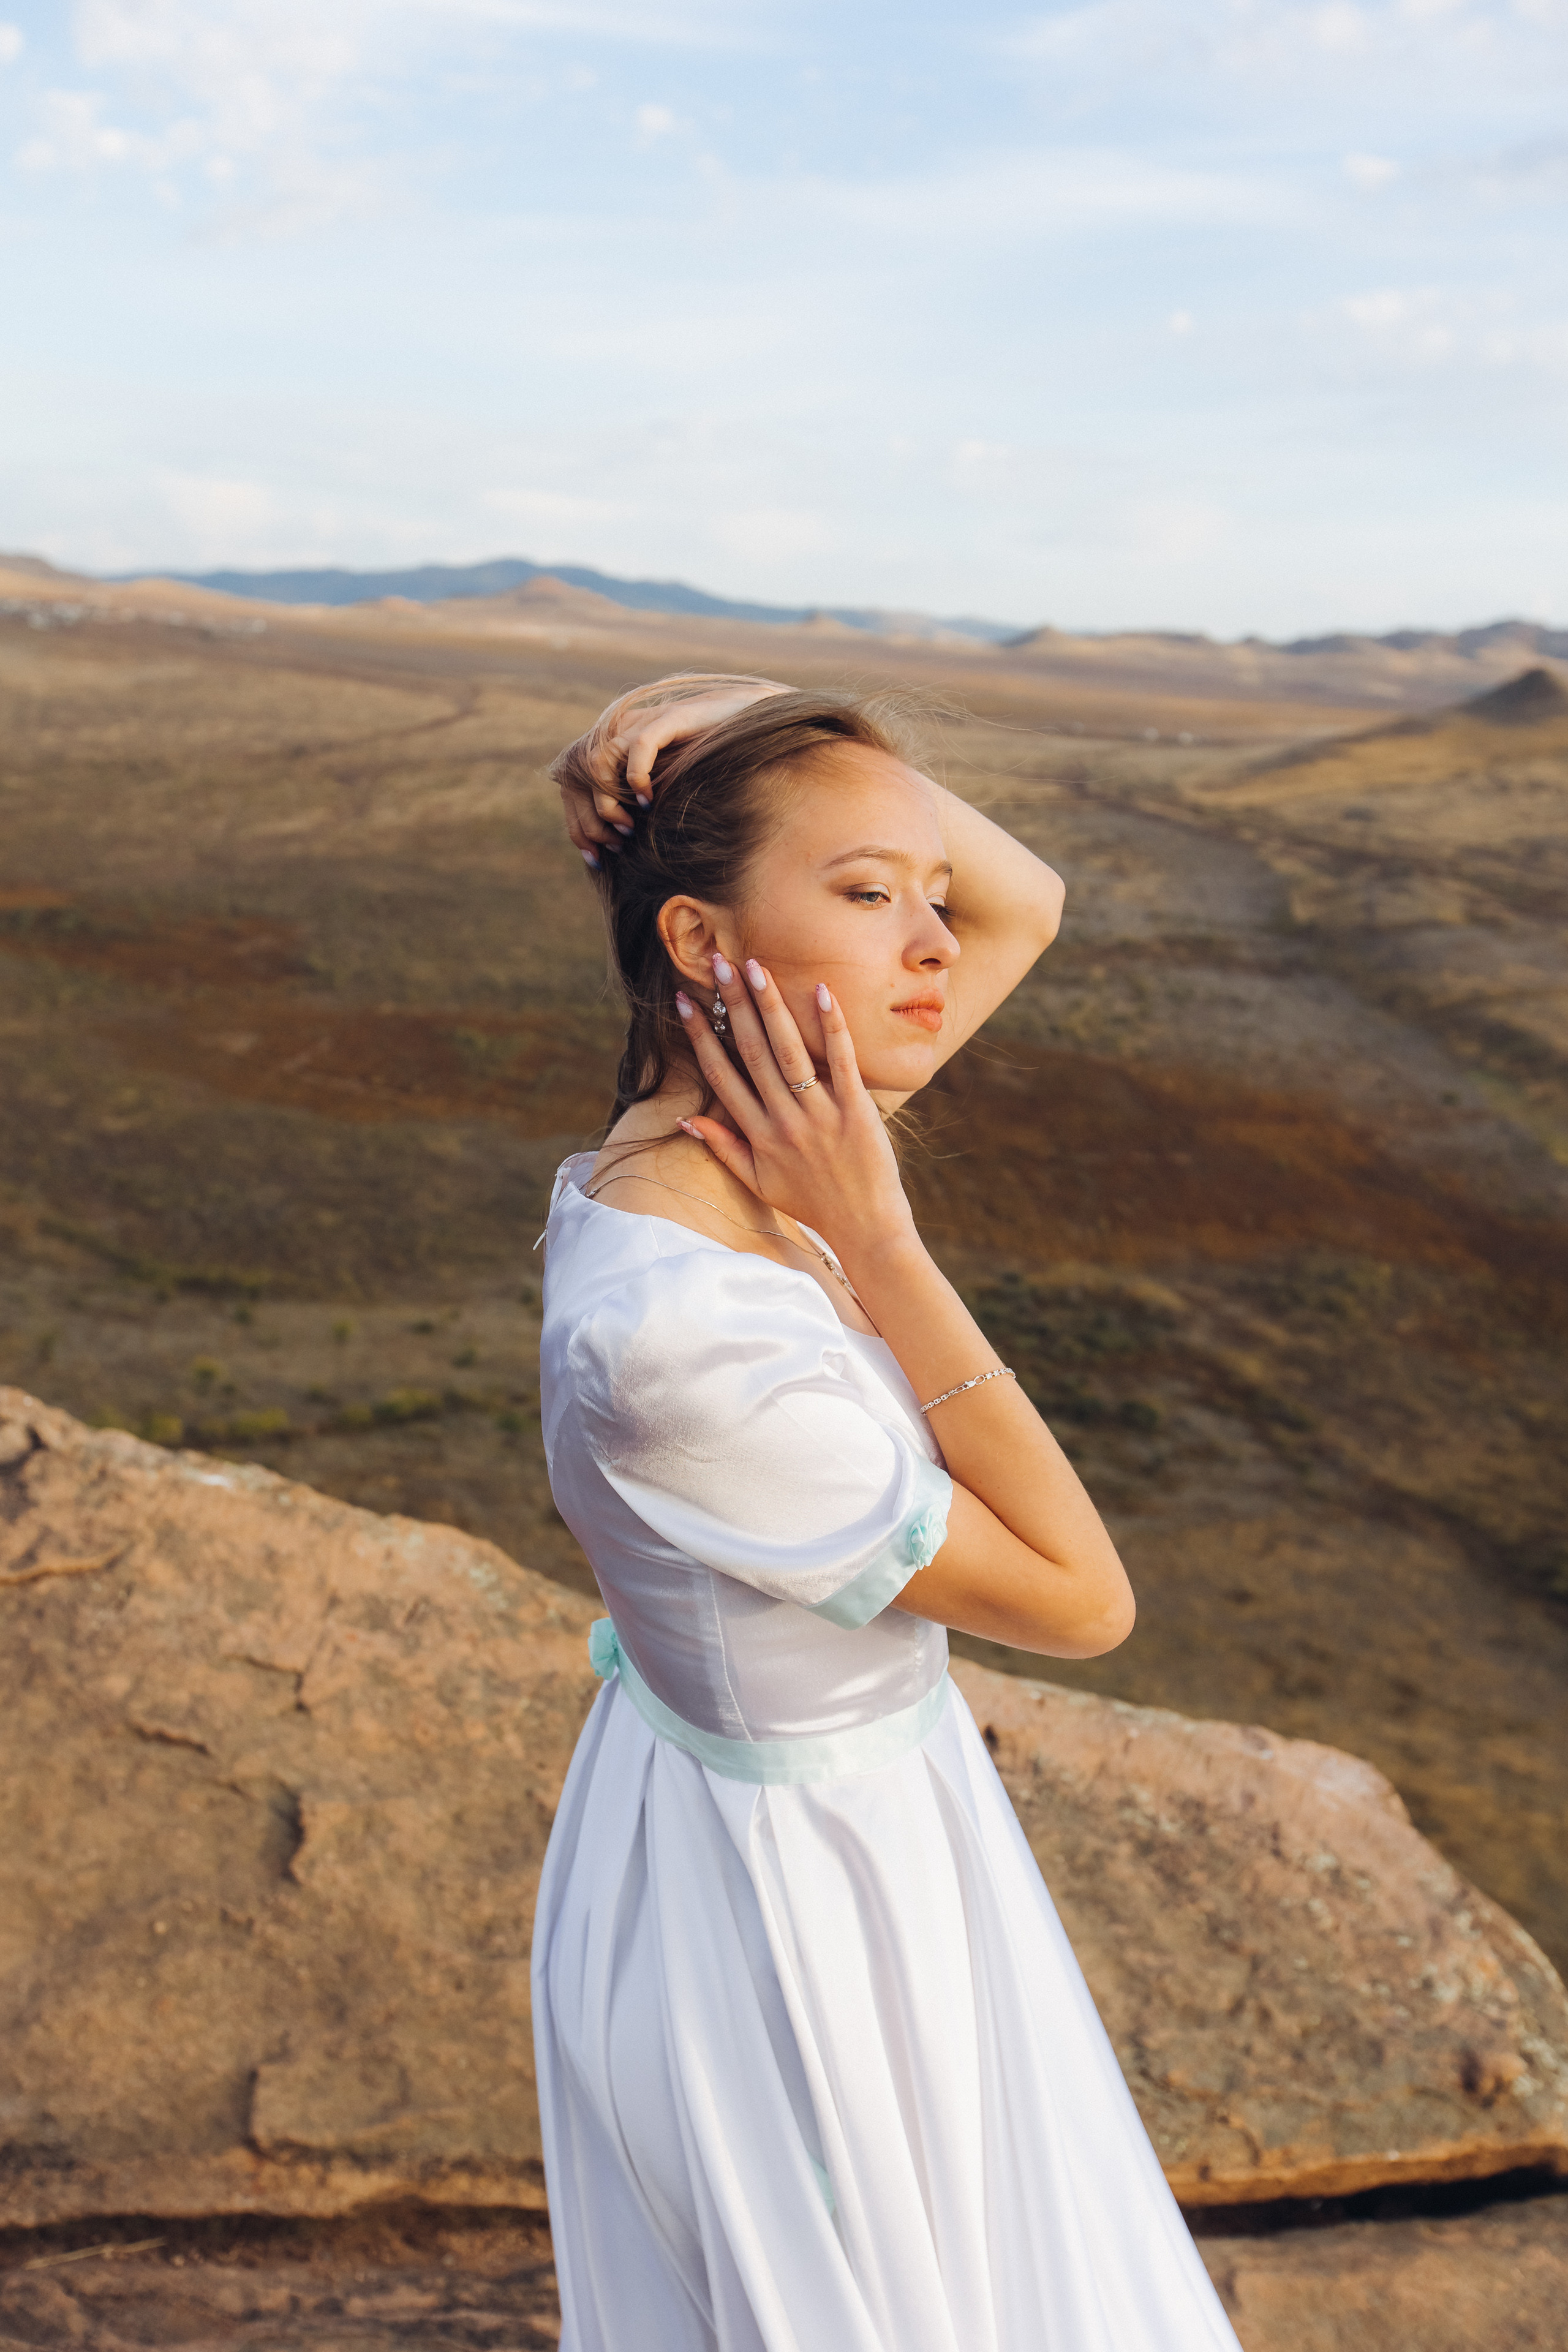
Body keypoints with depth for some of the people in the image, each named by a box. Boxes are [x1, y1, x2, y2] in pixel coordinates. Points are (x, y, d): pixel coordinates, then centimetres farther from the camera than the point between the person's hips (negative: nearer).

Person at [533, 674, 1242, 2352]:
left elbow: (1025, 904, 0)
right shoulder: (673, 1337, -36)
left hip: (846, 1789, 8)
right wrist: (878, 1243, -29)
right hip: (783, 1888, -8)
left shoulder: (728, 1130, -11)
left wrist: (783, 748, -14)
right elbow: (1081, 1599, -25)